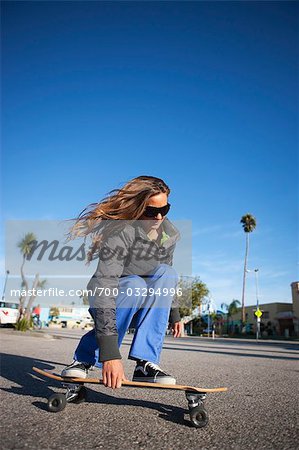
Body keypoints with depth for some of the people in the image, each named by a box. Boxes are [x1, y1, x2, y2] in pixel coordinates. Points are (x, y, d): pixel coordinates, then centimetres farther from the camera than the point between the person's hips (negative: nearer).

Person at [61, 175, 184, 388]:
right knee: (134, 287, -37)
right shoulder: (120, 233, -29)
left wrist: (174, 313, 10)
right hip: (108, 306, -5)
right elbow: (104, 287, -39)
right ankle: (84, 359, -15)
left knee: (166, 273, -23)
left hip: (144, 309, 5)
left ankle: (146, 362, -23)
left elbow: (166, 279, 7)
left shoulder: (171, 233, -8)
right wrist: (110, 352, -44)